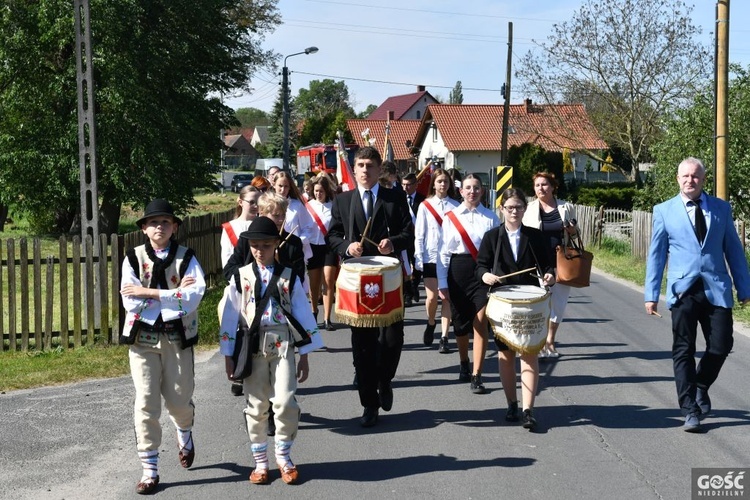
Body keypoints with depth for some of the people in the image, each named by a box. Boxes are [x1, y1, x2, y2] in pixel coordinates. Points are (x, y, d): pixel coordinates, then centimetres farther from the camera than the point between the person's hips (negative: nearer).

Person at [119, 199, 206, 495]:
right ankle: (149, 470, 8)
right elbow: (131, 303, -11)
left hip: (178, 337, 0)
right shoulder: (133, 258, 1)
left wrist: (149, 293, -18)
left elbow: (194, 296, -16)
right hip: (142, 338, 0)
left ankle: (184, 435, 44)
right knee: (146, 404, -3)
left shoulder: (186, 257, 1)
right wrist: (175, 294, -13)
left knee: (179, 400, 8)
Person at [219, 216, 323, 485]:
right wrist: (228, 357, 2)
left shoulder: (289, 277, 3)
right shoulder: (240, 277, 2)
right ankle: (260, 461, 20)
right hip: (253, 347, 1)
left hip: (283, 345, 0)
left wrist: (305, 357, 4)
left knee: (285, 402, -11)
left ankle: (283, 457, 10)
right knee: (256, 405, 6)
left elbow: (303, 315, 5)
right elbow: (230, 317, 4)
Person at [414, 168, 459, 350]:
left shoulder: (455, 206, 3)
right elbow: (419, 234, 2)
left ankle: (444, 337, 4)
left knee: (447, 297, 0)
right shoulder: (425, 206, 2)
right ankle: (431, 324, 27)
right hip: (431, 257, 0)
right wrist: (418, 258, -4)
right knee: (432, 297, -3)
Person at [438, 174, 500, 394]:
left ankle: (476, 376, -6)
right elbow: (443, 252, 3)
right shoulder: (451, 217, 3)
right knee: (461, 322, 12)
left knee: (480, 323, -11)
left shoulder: (491, 218, 3)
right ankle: (464, 364, 37)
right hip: (458, 270, 1)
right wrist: (442, 283, 0)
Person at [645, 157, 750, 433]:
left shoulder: (721, 208, 9)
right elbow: (656, 254, 6)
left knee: (721, 345, 0)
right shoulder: (664, 210, 6)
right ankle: (690, 410, 7)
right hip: (683, 290, -1)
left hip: (717, 289, 1)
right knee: (683, 350, -1)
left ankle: (701, 388, 28)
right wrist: (651, 294, 3)